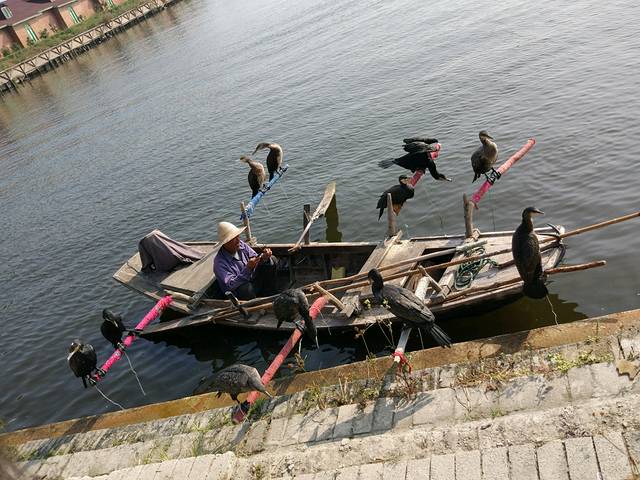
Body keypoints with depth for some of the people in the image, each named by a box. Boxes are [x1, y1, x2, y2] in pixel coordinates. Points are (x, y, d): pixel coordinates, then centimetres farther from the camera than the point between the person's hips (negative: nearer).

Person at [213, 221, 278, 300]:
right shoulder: (220, 262, -24)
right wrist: (247, 269, -38)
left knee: (272, 259, -1)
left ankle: (268, 295, 4)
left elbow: (256, 258, 2)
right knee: (247, 289, -42)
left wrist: (264, 257, -22)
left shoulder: (241, 245, -5)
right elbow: (231, 285, -31)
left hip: (252, 280, 7)